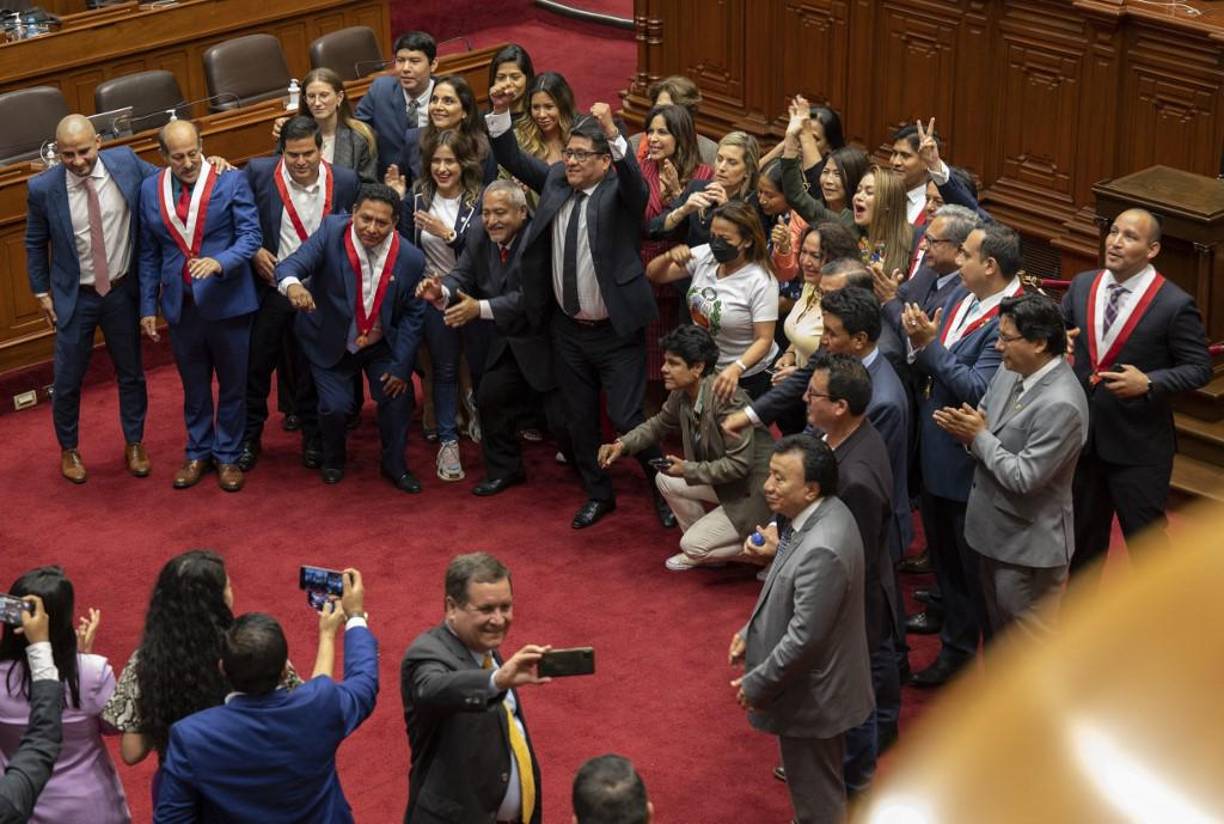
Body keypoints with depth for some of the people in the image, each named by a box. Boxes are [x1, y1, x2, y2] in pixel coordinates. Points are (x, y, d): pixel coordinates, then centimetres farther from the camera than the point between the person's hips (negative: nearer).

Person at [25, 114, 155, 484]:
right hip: (75, 297, -2)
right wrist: (41, 292, 1)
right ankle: (69, 449, 35)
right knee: (68, 381, 11)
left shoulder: (126, 162, -14)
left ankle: (134, 443, 38)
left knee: (131, 372, 18)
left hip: (122, 290, 2)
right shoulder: (44, 188, -17)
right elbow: (35, 244, -2)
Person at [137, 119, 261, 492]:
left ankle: (228, 456, 25)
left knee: (232, 384, 10)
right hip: (180, 304, 3)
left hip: (227, 302, -3)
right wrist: (148, 307, 6)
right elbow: (149, 254, 8)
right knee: (194, 385, 16)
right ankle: (198, 453, 31)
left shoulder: (231, 181, -9)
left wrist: (219, 262, -31)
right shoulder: (151, 190, 2)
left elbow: (250, 236, -13)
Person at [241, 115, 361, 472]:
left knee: (310, 370, 14)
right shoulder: (259, 173, -13)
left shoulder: (345, 182, -10)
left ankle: (313, 437, 32)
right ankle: (249, 436, 29)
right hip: (270, 286, 0)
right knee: (256, 364, 11)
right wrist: (254, 251, -12)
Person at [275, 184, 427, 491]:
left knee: (398, 394, -9)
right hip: (331, 343, -1)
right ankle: (333, 460, 23)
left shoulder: (410, 259, -18)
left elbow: (412, 315, -7)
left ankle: (394, 465, 18)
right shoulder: (332, 232, -23)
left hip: (381, 343, 2)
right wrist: (292, 284, -59)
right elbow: (292, 264, -34)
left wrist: (401, 366, -9)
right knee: (335, 406, -10)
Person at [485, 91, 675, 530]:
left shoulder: (618, 192, -13)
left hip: (615, 331, -6)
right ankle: (598, 494, 34)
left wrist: (611, 131, -49)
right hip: (567, 329, 6)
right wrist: (501, 113, -12)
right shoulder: (557, 179, 3)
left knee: (626, 418, -4)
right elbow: (512, 160, 5)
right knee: (580, 419, 16)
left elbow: (634, 181, -34)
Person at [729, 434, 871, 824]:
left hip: (811, 694, -9)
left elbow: (804, 638, -29)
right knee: (821, 788, 28)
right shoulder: (823, 514, -2)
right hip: (818, 682, 9)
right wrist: (750, 633, 7)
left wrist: (756, 685, -17)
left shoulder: (821, 551, -34)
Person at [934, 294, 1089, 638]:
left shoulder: (1061, 405, -28)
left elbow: (1025, 478, -27)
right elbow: (982, 418, 12)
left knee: (1029, 635, 6)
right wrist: (965, 427, -11)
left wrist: (978, 437, -17)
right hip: (996, 529, 9)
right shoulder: (1010, 371, -1)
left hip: (1028, 543, -9)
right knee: (998, 621, 25)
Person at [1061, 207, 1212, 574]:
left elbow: (1199, 368, -11)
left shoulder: (1174, 305, -15)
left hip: (1138, 446, -5)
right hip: (1082, 436, 5)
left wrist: (1149, 383, -25)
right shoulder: (1082, 285, 1)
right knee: (1083, 532, 21)